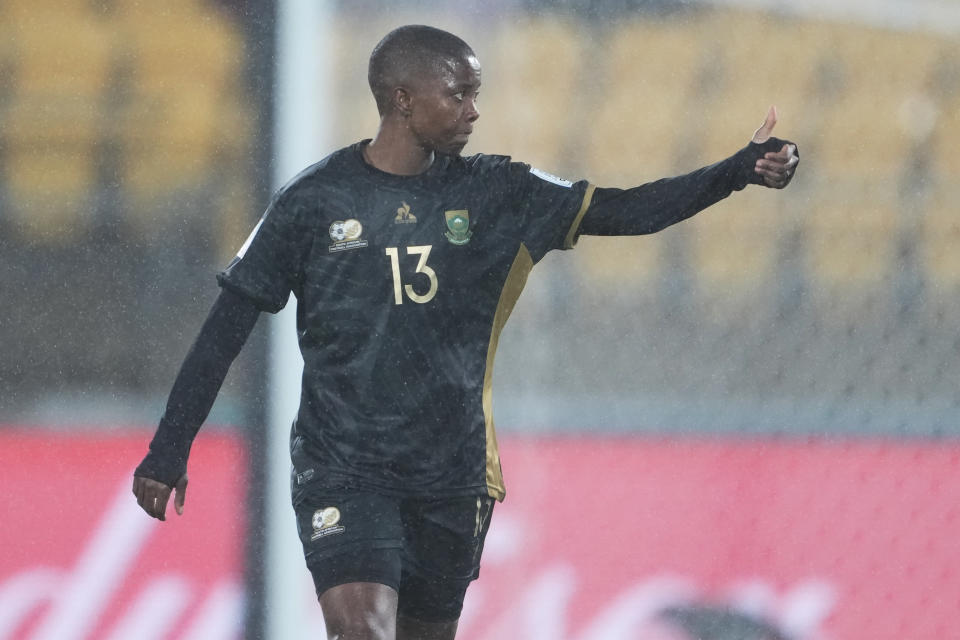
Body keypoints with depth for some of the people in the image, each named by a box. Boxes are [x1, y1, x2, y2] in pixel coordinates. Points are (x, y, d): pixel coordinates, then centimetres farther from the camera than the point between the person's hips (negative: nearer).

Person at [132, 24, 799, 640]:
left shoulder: (496, 195, 3)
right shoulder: (314, 201, -4)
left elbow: (624, 211, -1)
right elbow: (229, 325, 1)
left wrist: (740, 171, -13)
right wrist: (168, 451, -1)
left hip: (450, 479, 4)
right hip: (341, 473, -4)